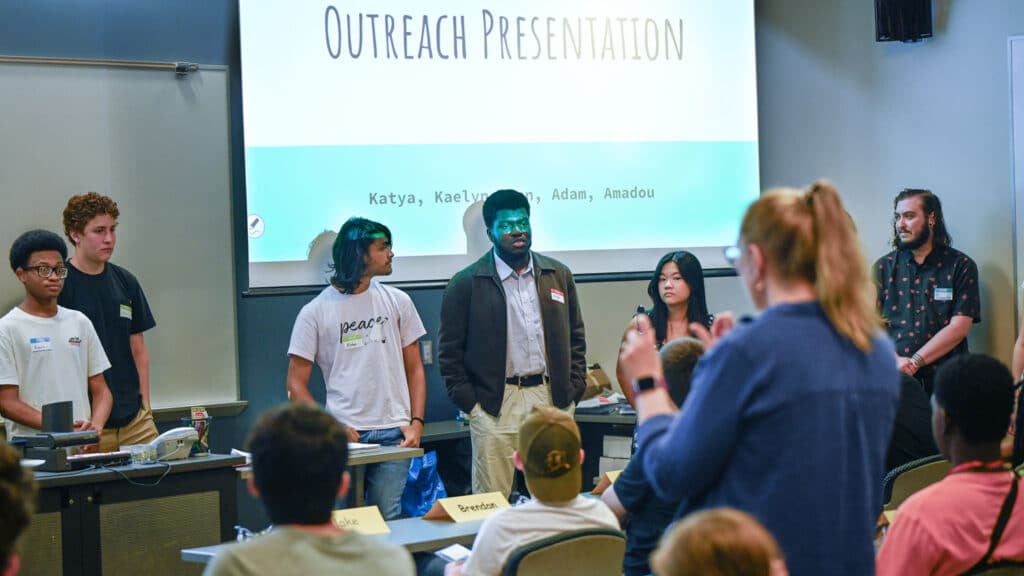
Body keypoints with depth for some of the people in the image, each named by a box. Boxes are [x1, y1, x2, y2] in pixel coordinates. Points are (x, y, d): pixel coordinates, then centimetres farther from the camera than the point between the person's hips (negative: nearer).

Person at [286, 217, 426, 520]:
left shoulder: (397, 302, 10)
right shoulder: (315, 312, 1)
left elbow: (414, 368, 14)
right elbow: (296, 385, 3)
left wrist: (416, 423, 1)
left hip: (393, 435, 2)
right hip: (344, 436, -2)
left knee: (387, 522, -2)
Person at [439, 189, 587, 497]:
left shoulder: (558, 275, 11)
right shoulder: (466, 284, -1)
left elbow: (576, 337, 17)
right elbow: (449, 351, 2)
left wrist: (573, 391, 8)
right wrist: (468, 403, -5)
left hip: (552, 400, 3)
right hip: (495, 406, -3)